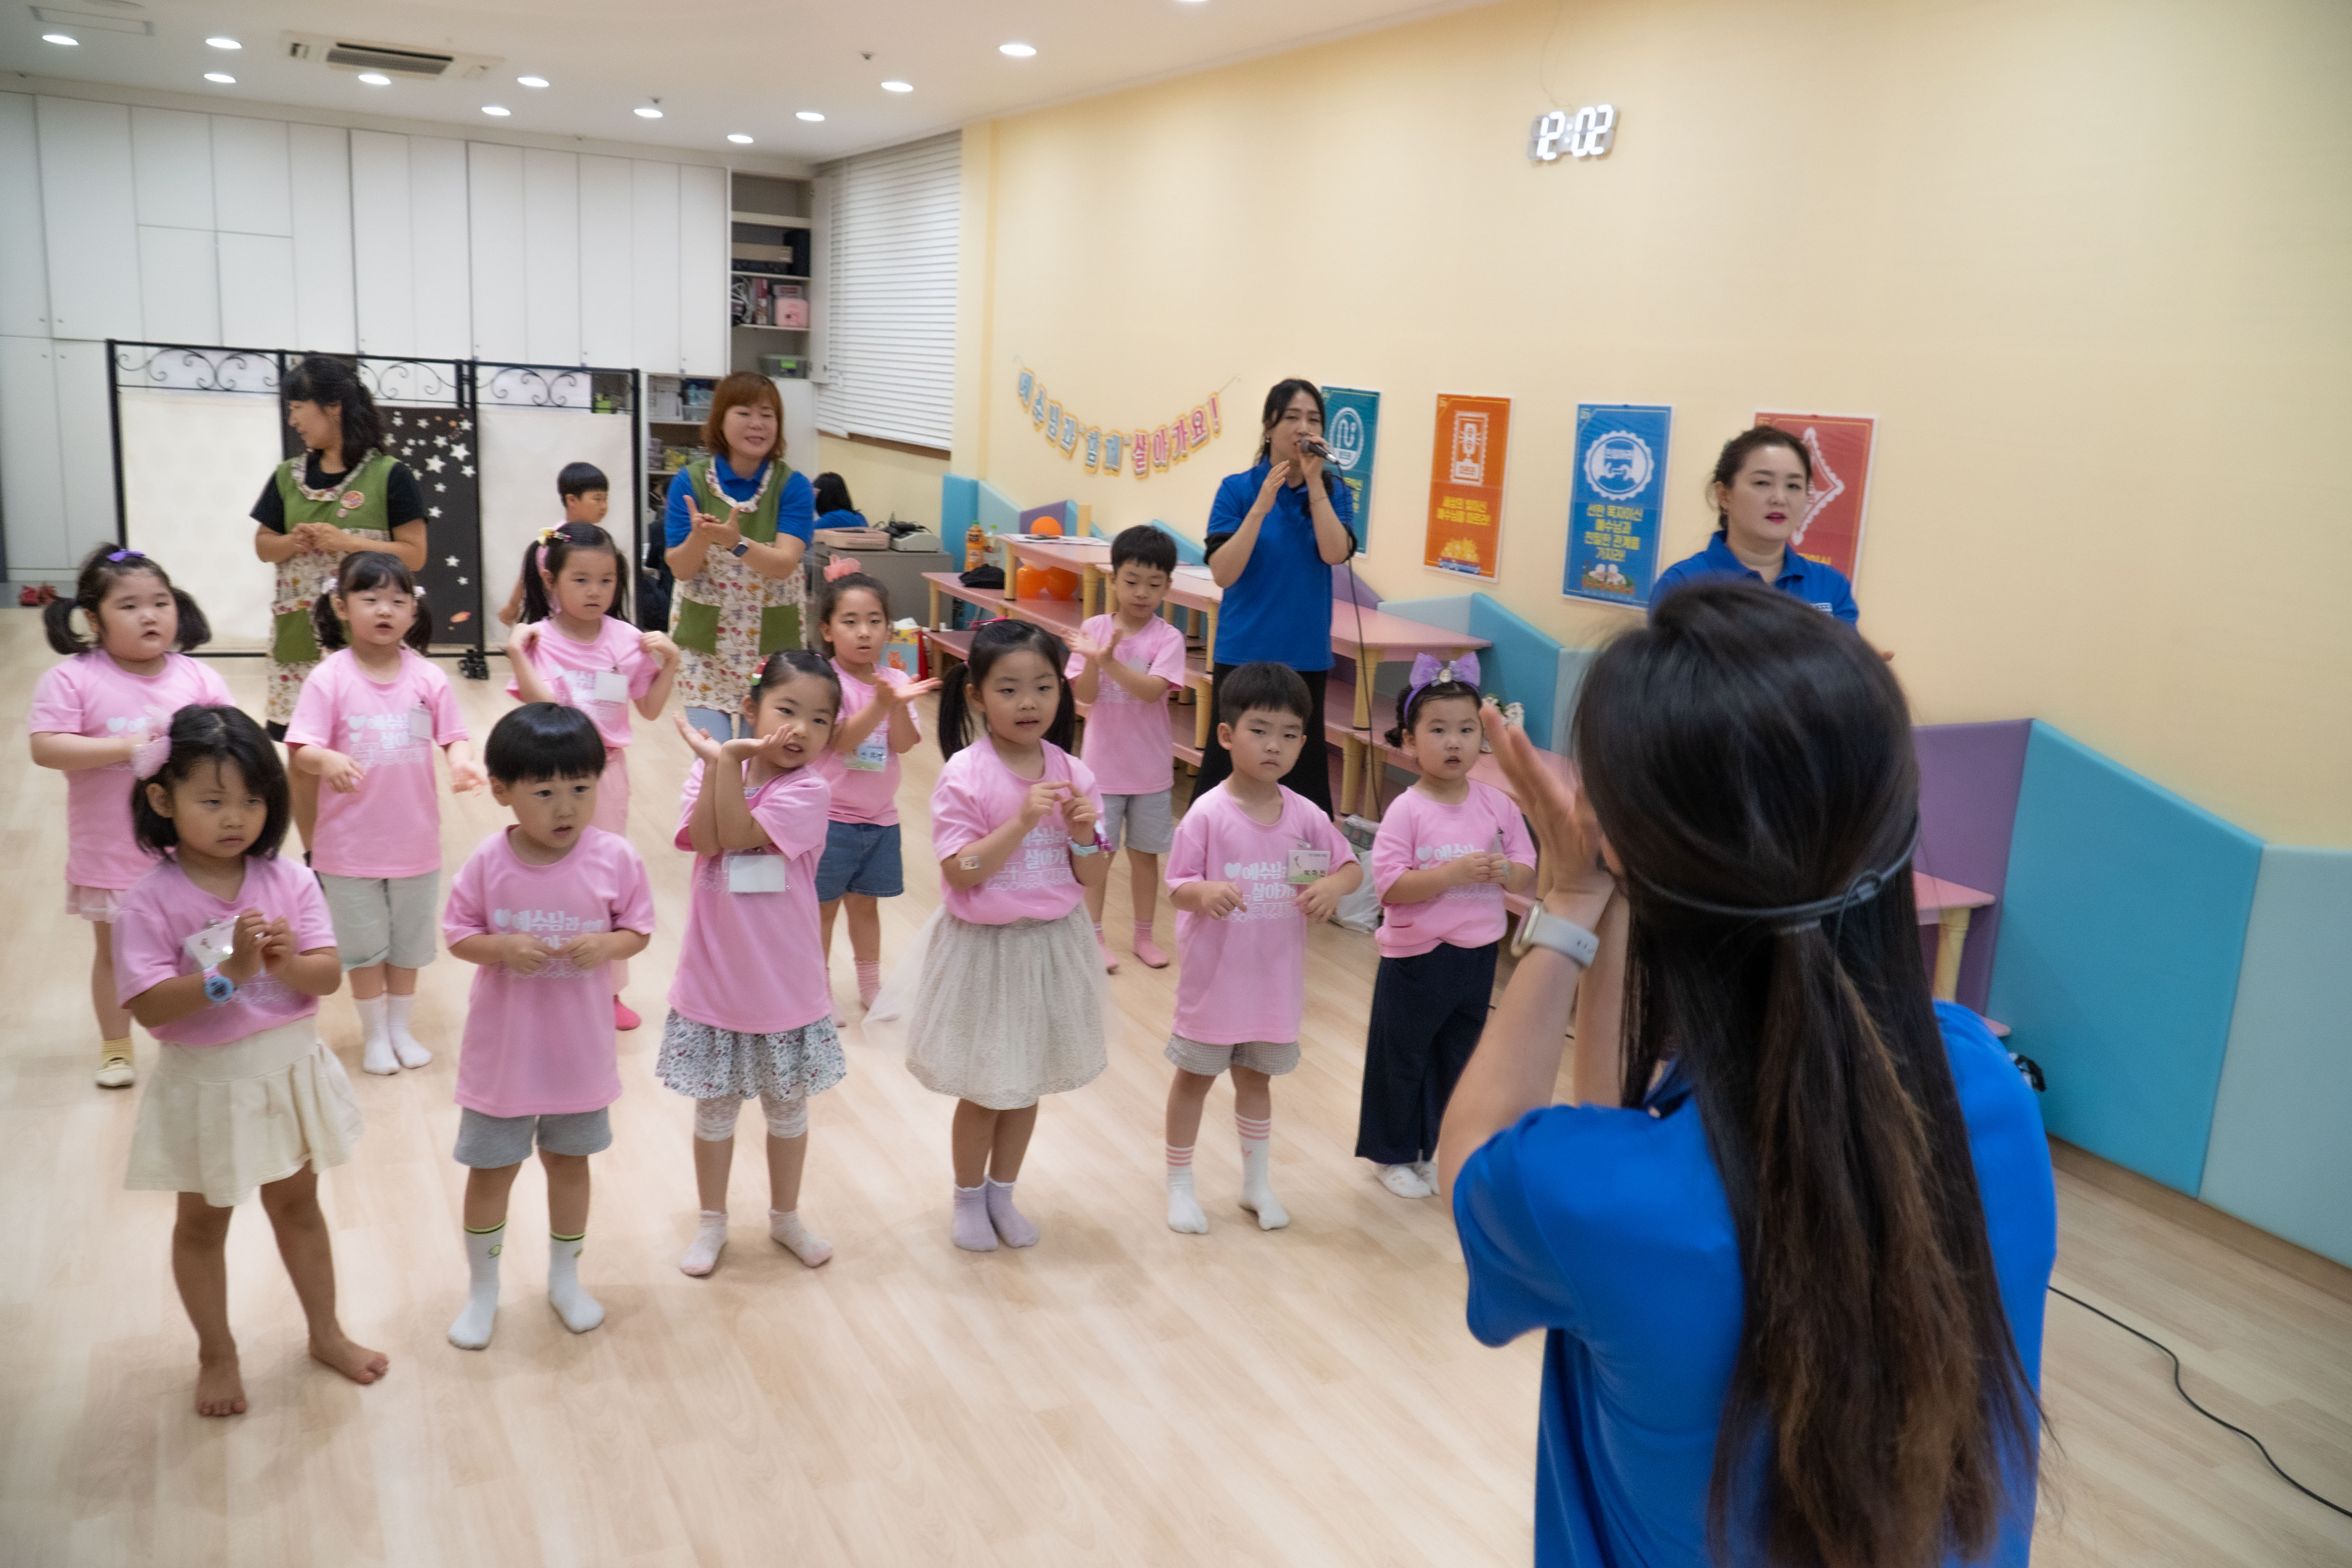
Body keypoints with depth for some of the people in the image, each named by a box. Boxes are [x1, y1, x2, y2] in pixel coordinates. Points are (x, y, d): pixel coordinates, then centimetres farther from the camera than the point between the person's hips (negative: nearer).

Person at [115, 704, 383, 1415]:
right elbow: (147, 1006, -22)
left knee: (297, 1203, 21)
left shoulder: (287, 881, -8)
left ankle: (327, 1332, 38)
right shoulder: (152, 900, -16)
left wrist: (290, 964, -30)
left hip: (291, 1071, 3)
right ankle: (217, 1355, 36)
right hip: (206, 1085, -3)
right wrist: (231, 972, -32)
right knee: (204, 1221, 16)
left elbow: (330, 976, -10)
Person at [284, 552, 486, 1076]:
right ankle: (374, 1034, 30)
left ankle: (401, 1027, 36)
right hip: (352, 842, -2)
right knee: (364, 945, 12)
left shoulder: (428, 677, -4)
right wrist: (327, 761, -36)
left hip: (416, 838, 2)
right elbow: (302, 750, -14)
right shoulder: (329, 678, -11)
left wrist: (461, 763, -24)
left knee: (410, 941, 17)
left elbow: (453, 737, -2)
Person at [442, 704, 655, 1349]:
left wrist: (608, 945, -25)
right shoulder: (488, 861, -14)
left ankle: (565, 1278, 40)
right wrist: (503, 948, -25)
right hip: (502, 1048, -1)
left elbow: (639, 930, -4)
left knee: (570, 1161, 19)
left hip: (580, 1048, 1)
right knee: (491, 1169, 13)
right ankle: (483, 1289, 35)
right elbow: (458, 936, -6)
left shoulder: (615, 858, -13)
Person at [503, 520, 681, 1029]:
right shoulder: (539, 639, -11)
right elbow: (541, 705, -21)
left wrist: (670, 662, -9)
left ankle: (609, 989, 27)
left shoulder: (627, 641, -1)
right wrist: (516, 655, -28)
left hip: (607, 771, 3)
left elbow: (651, 708, 4)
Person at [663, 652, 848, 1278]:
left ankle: (785, 1216, 37)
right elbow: (703, 840, -20)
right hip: (713, 980, 2)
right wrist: (716, 762, -22)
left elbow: (740, 836, -24)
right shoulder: (710, 771, -3)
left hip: (784, 984, -2)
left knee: (788, 1109, 16)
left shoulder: (809, 789, -14)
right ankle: (712, 1223, 36)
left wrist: (730, 761, -24)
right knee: (714, 1109, 17)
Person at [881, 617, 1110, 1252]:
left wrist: (1084, 836, -19)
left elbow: (1091, 878, 1)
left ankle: (1002, 1194, 37)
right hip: (984, 948, -4)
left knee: (1028, 1082, 17)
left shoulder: (1072, 774, -3)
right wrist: (1022, 821, -27)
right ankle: (969, 1199, 34)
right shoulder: (965, 775, -16)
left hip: (1054, 945, 4)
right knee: (984, 1088, 11)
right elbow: (961, 873, -20)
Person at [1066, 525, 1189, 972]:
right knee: (1097, 851, 8)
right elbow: (1084, 694, -10)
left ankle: (1144, 935, 26)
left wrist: (1108, 660, -35)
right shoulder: (1093, 630, -6)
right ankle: (1095, 935, 21)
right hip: (1102, 764, 0)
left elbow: (1152, 690, -24)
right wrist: (1093, 660, -28)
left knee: (1145, 852, 12)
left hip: (1150, 767, 0)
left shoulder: (1168, 638, -9)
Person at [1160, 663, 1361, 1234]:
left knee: (1256, 1077, 21)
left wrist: (1332, 887, -20)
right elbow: (1177, 886, -15)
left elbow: (1353, 867, 2)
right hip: (1214, 974, -4)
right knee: (1195, 1076, 13)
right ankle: (1179, 1185, 30)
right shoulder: (1207, 814, -18)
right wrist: (1205, 893, -38)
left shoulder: (1305, 815, -6)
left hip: (1274, 976, 4)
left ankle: (1258, 1182, 38)